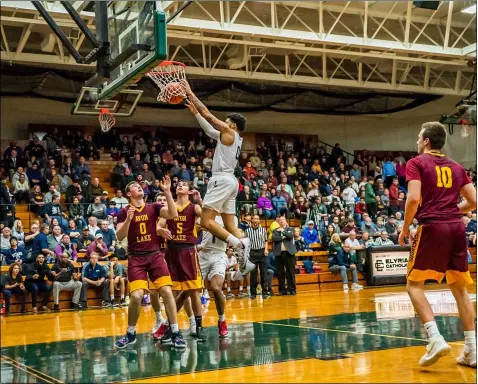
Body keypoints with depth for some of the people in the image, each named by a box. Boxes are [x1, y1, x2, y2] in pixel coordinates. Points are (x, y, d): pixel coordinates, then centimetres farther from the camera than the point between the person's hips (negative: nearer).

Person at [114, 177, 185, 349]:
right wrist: (128, 219, -21)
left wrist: (167, 192, -18)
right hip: (136, 258, -1)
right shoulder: (124, 212, 2)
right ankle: (131, 334, 10)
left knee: (167, 292, -9)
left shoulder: (153, 207, 5)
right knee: (136, 296, -12)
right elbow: (120, 237, -7)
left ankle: (175, 332, -1)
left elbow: (173, 214, -11)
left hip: (155, 255, 1)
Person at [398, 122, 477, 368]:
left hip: (432, 227, -5)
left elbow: (413, 198, -11)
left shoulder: (417, 163, 2)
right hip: (456, 228, 5)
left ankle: (435, 339, -13)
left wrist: (405, 227, 0)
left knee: (414, 284, 4)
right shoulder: (456, 167, 18)